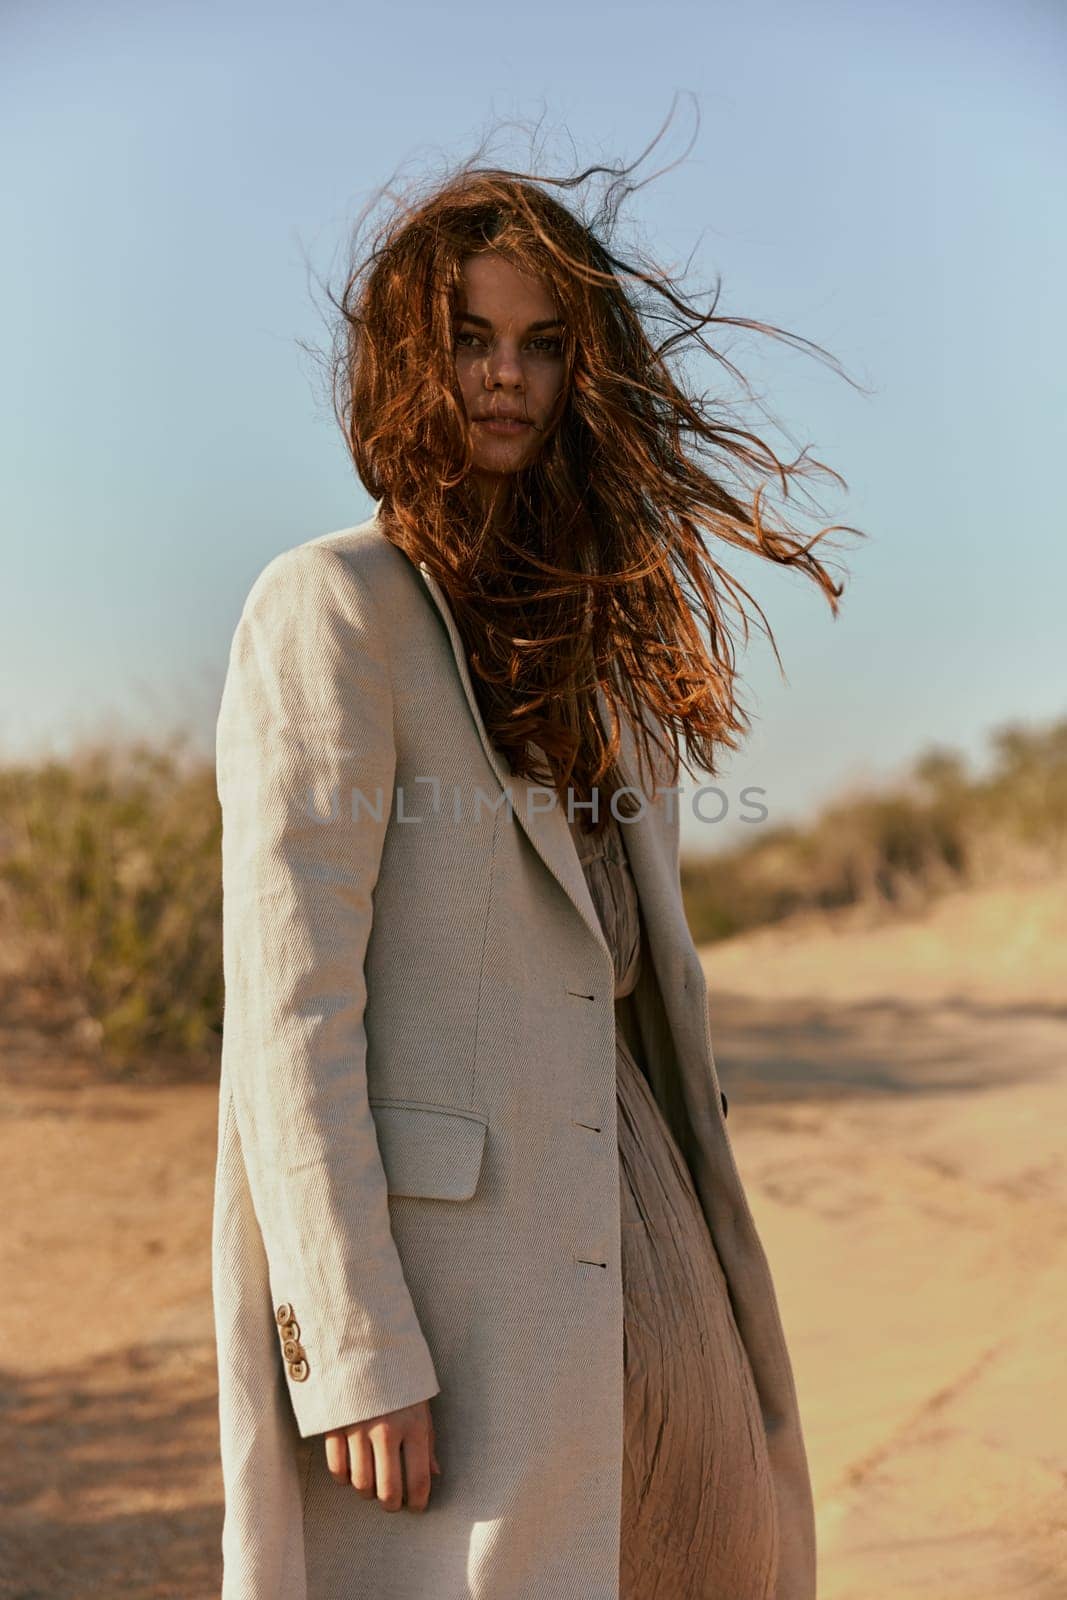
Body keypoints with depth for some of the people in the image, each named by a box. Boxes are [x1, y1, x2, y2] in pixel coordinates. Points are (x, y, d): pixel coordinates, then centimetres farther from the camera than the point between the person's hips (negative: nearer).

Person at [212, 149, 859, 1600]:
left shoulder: (594, 629, 14)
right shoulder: (333, 606, -8)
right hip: (442, 1260, -8)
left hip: (625, 1239, 8)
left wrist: (692, 1263, 15)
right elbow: (289, 1005, -15)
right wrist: (357, 1351, -19)